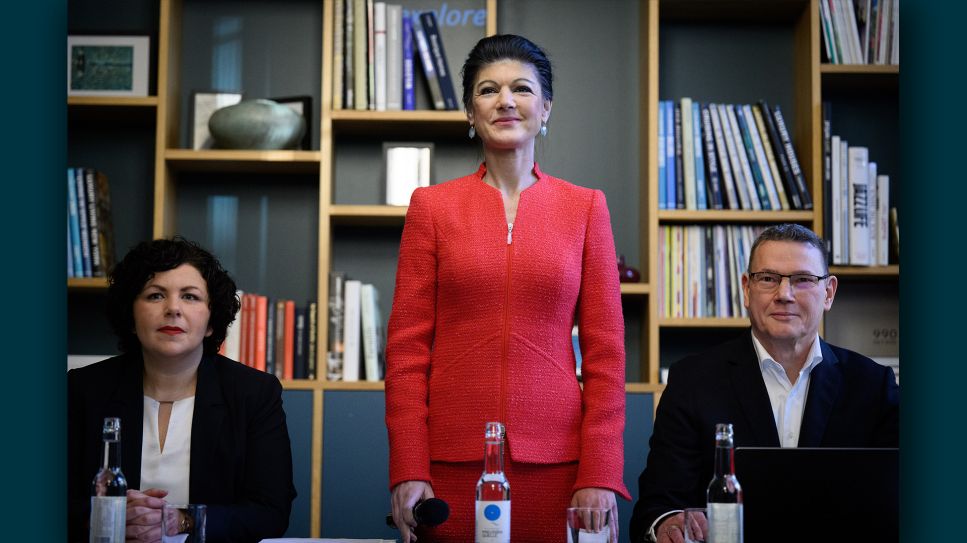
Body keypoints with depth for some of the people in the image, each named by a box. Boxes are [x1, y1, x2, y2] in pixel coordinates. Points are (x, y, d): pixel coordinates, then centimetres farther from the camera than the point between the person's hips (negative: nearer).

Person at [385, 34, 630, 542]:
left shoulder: (585, 207, 6)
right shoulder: (432, 206, 5)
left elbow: (604, 350, 2)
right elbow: (407, 346, 2)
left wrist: (600, 478, -5)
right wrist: (407, 471, -5)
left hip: (555, 463, 0)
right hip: (452, 461, 0)